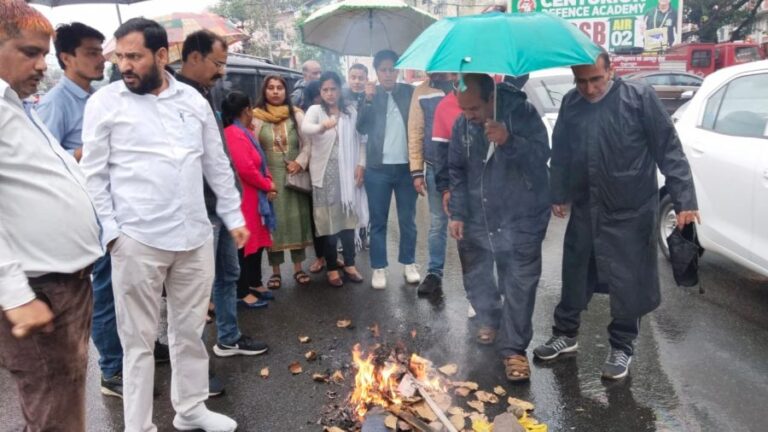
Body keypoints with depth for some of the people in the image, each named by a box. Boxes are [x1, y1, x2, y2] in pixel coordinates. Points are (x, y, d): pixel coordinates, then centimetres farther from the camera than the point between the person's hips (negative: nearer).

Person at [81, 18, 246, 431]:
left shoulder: (193, 100, 8)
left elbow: (217, 164, 12)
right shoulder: (104, 102, -1)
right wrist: (110, 231, -7)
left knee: (190, 330, 15)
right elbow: (94, 175, -1)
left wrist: (233, 216, 11)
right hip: (137, 240, -3)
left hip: (195, 237, 3)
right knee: (139, 339, 7)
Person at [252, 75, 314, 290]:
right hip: (269, 178, -1)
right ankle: (275, 271, 13)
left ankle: (298, 268, 17)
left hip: (295, 176, 2)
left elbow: (307, 143, 6)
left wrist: (300, 162, -10)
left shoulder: (296, 115, 7)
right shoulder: (256, 117, 1)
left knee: (297, 220, 5)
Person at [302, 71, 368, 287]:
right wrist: (322, 126, -44)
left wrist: (361, 164, -3)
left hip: (348, 171, 2)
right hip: (325, 172, -2)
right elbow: (305, 127, -23)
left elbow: (360, 140, 8)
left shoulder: (351, 111, 7)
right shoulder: (315, 110, -1)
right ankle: (332, 268, 11)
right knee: (329, 219, 1)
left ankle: (349, 264, 20)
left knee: (348, 217, 8)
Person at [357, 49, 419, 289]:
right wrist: (368, 100, -16)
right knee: (378, 221, 6)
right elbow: (361, 127, -5)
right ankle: (379, 268, 15)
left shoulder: (409, 92, 5)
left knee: (407, 219, 10)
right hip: (378, 168, 0)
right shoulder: (370, 94, 5)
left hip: (406, 166, 0)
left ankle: (409, 263, 24)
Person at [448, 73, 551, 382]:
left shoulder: (521, 112, -14)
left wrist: (509, 141, -39)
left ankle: (513, 349, 13)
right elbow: (457, 171, 7)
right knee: (475, 278, 17)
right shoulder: (462, 125, 0)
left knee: (519, 285, -1)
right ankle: (489, 321, 44)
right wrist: (457, 213, 1)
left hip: (520, 220, -4)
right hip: (476, 219, 5)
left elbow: (542, 155, -22)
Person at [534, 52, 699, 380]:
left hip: (630, 212, -4)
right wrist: (558, 195, 11)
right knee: (574, 275, 14)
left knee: (627, 282, 5)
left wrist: (684, 200, -14)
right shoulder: (570, 103, 3)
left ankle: (622, 347, 24)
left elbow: (669, 150, -10)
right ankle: (565, 334, 33)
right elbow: (560, 154, 11)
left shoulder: (639, 97, -10)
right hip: (584, 210, 4)